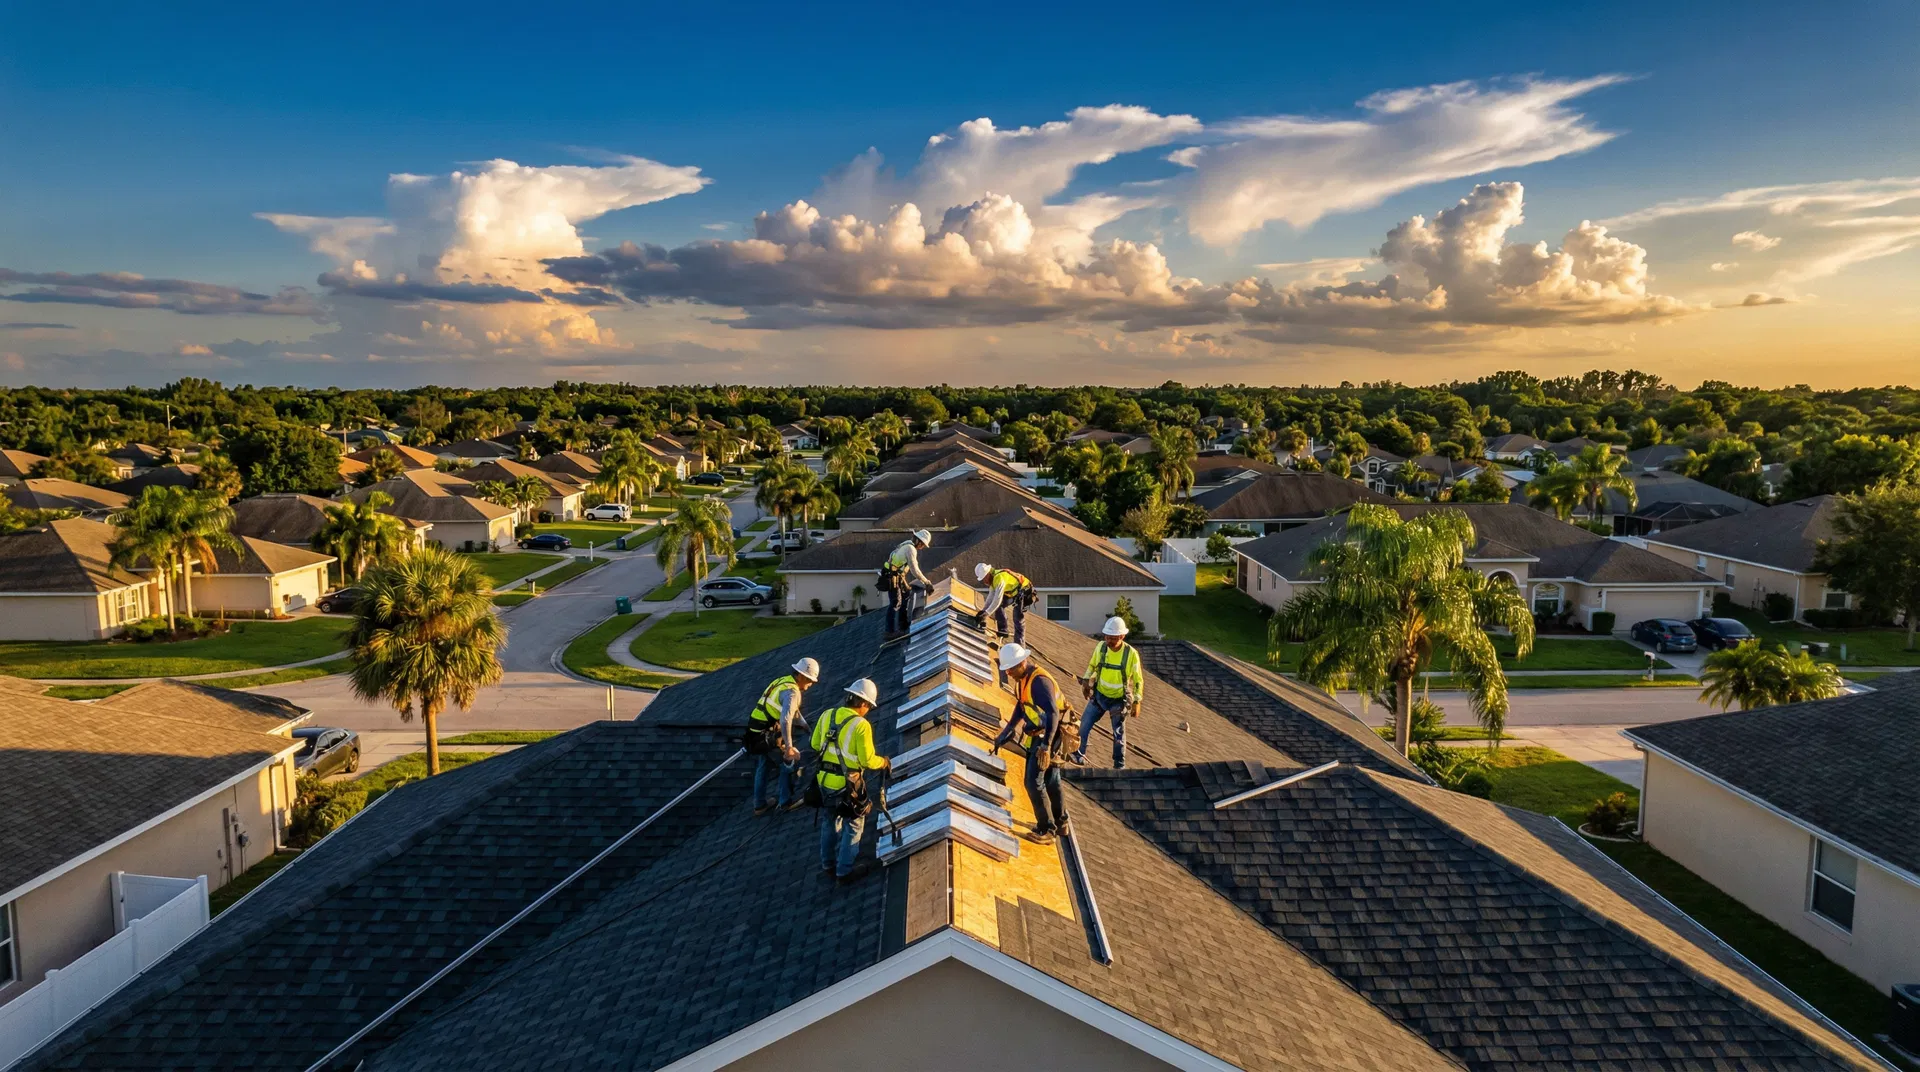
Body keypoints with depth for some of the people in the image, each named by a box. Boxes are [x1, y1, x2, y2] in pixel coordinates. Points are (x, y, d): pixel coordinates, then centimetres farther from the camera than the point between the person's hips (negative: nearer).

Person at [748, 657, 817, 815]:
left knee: (764, 765, 23)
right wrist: (788, 747, -34)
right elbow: (786, 720, -34)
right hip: (768, 735, -9)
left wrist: (807, 727, 28)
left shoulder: (782, 681, 11)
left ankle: (759, 804, 33)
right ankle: (786, 801, 20)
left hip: (756, 732, 9)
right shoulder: (792, 692, -20)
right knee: (789, 762, 9)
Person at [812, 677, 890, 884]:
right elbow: (868, 760, -16)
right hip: (847, 785, -6)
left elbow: (815, 744, 9)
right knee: (853, 827, 12)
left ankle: (828, 865, 38)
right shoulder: (861, 725, -20)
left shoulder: (827, 715, -2)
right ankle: (844, 872, 19)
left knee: (831, 822, 25)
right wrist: (883, 762, 4)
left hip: (824, 781, 6)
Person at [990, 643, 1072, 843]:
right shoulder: (1022, 678, 5)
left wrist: (1046, 745, -43)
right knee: (1050, 780, 19)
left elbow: (1053, 713, -35)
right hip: (1038, 735, 10)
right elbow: (1021, 706, 22)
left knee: (1034, 782, -9)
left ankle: (1046, 829, 2)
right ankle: (1060, 823, 33)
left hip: (1048, 737, -10)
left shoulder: (1040, 680, -25)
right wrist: (1008, 729, 22)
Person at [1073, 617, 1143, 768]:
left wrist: (1136, 702, -11)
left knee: (1119, 733, 9)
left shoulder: (1131, 654, -20)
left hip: (1119, 699, -3)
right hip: (1099, 695, 3)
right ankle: (1079, 756, 14)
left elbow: (1138, 680, -10)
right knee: (1084, 725, 0)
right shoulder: (1100, 647, -13)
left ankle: (1119, 765, 24)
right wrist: (1086, 681, 1)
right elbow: (1092, 664, 9)